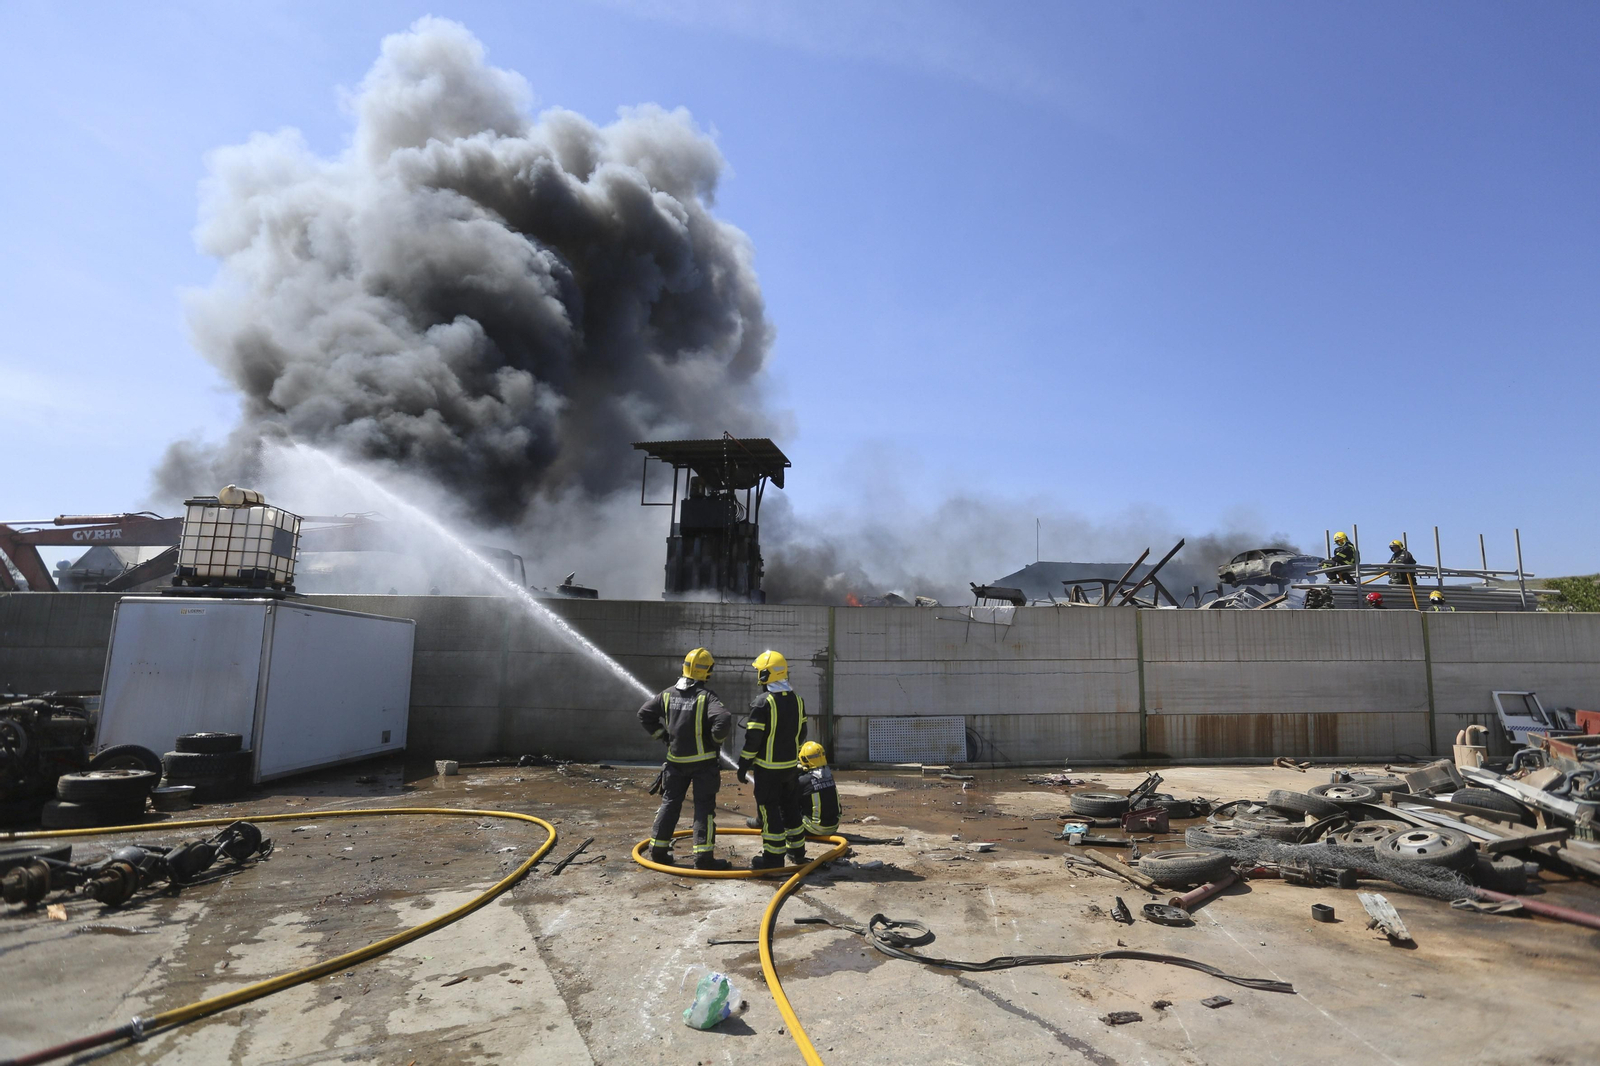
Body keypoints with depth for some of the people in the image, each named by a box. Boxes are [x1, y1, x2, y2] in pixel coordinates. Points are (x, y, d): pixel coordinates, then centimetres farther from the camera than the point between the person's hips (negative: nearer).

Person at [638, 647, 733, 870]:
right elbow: (724, 720, -29)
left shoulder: (668, 694, 2)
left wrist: (663, 735, 12)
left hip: (676, 760, 5)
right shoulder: (706, 696, -16)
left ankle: (658, 850, 21)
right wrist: (716, 739, -10)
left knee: (670, 803, 16)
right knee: (704, 807, 2)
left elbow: (644, 714, 7)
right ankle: (703, 856, 2)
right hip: (703, 761, -5)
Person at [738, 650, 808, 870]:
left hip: (768, 769, -7)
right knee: (791, 808, 18)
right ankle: (797, 851, 26)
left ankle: (773, 856, 6)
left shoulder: (763, 703, -17)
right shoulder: (797, 700, 4)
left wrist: (743, 766, -7)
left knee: (769, 811, 2)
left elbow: (753, 738, -17)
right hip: (791, 766, 7)